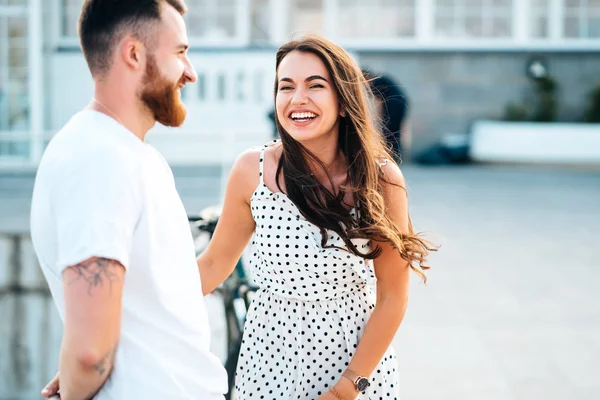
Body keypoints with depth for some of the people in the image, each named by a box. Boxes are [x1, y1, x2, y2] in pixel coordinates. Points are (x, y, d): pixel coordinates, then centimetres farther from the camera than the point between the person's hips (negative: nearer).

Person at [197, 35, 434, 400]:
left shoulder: (380, 178, -13)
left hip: (360, 353, -1)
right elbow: (214, 264, 0)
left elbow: (392, 296, -9)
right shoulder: (252, 171, -11)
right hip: (271, 359, 1)